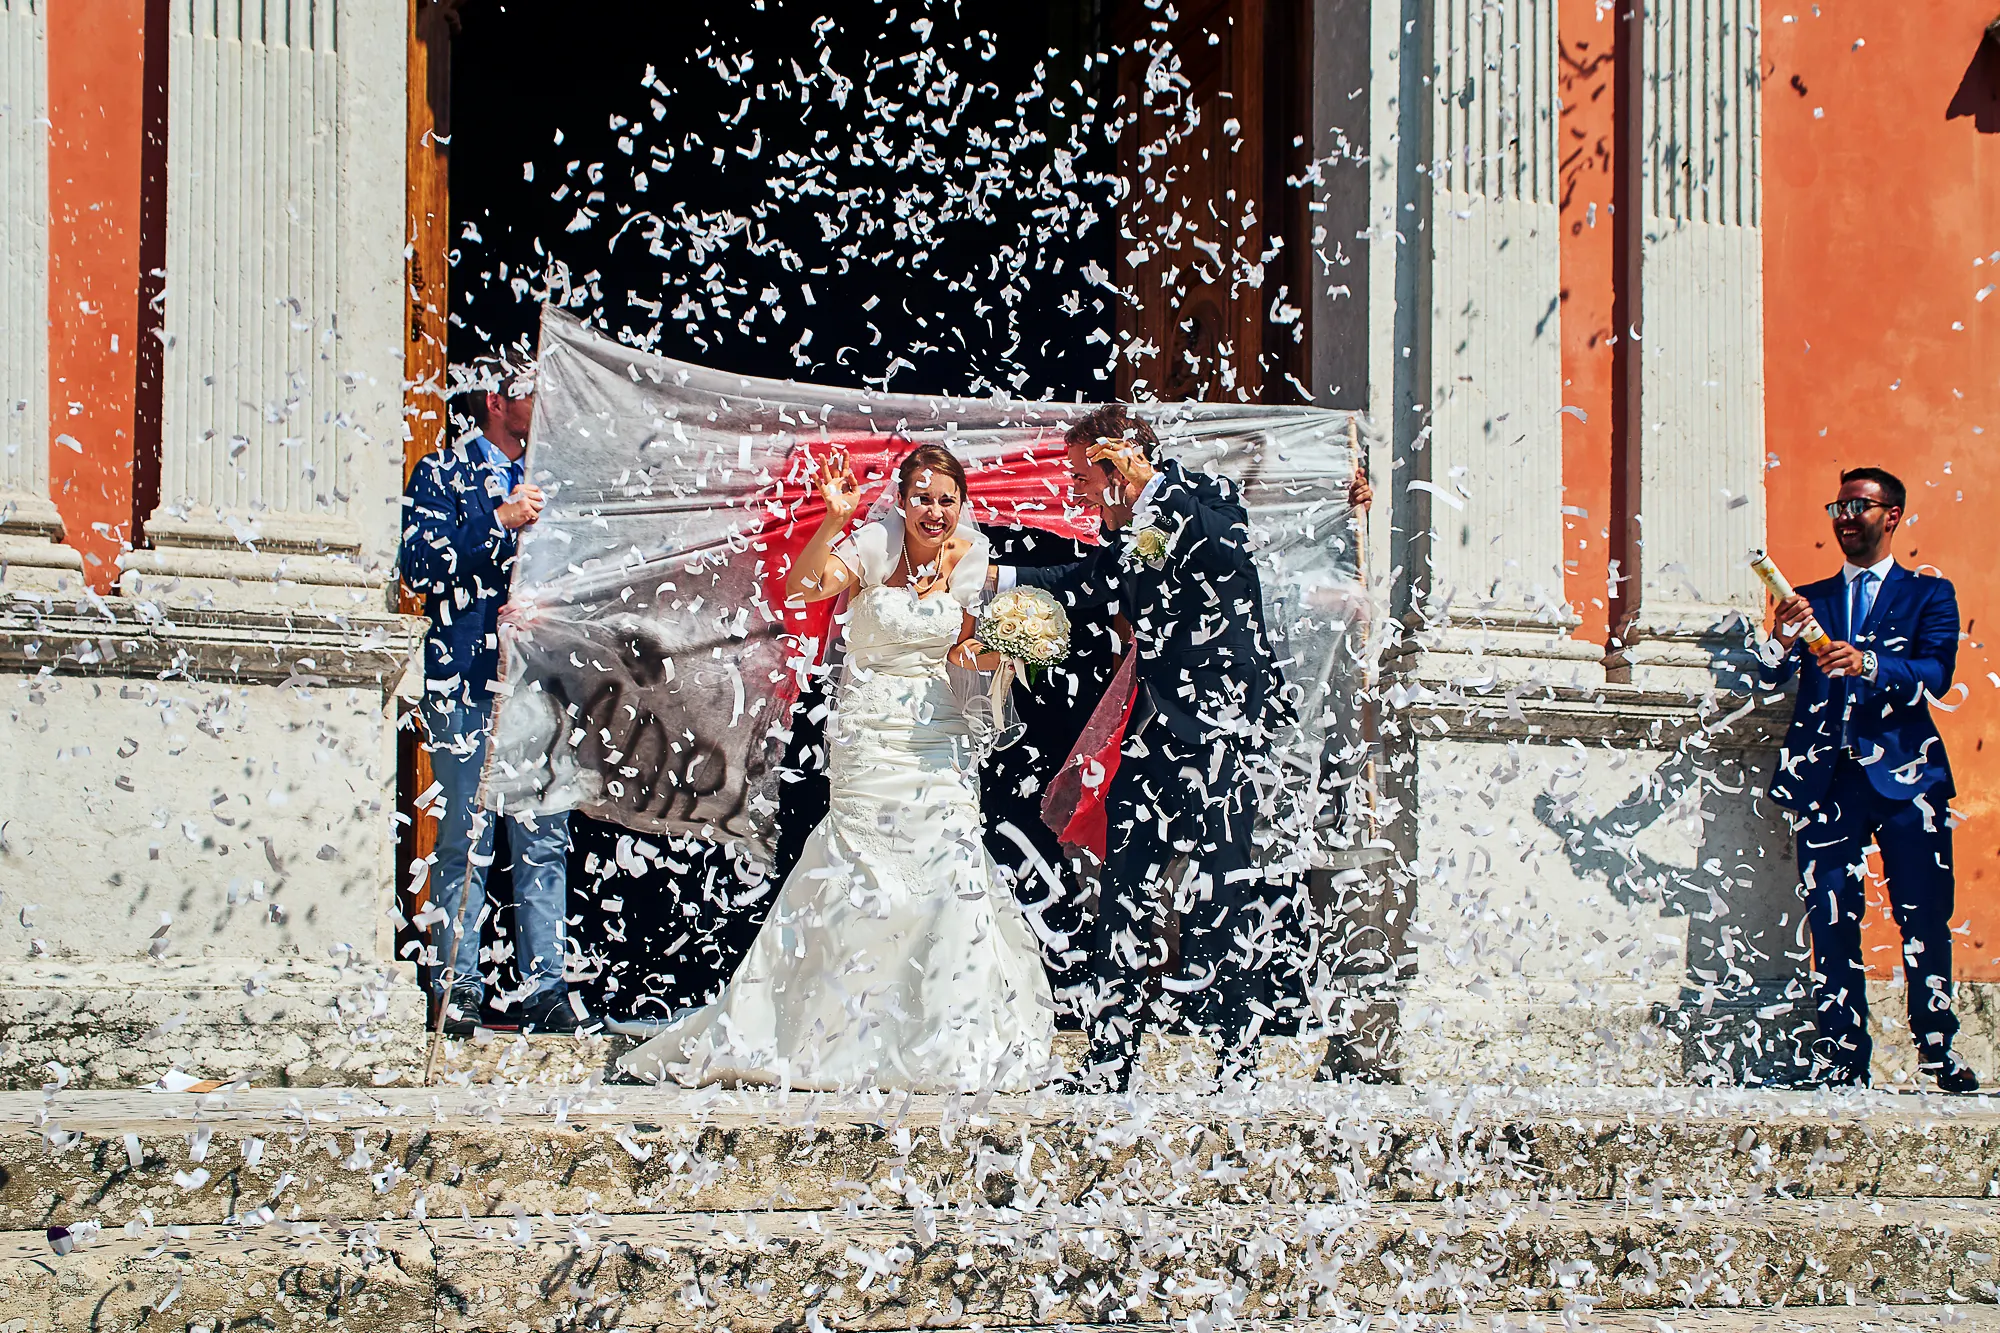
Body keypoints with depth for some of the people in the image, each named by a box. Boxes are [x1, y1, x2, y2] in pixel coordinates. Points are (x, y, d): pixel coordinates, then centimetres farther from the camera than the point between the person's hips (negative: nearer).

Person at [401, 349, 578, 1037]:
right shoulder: (443, 472, 4)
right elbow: (419, 566, -10)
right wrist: (499, 521, -15)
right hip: (467, 679, -5)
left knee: (546, 841, 1)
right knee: (466, 841, -5)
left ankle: (544, 987, 4)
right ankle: (457, 987, 0)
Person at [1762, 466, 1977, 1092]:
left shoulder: (1929, 594, 12)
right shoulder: (1809, 600, 20)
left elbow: (1936, 675, -5)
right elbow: (1772, 676, 7)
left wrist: (1870, 665, -23)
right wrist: (1785, 637, -16)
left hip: (1906, 775, -2)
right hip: (1827, 777, 2)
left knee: (1924, 920, -6)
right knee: (1832, 923, -3)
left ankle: (1941, 1053, 1)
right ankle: (1843, 1060, -1)